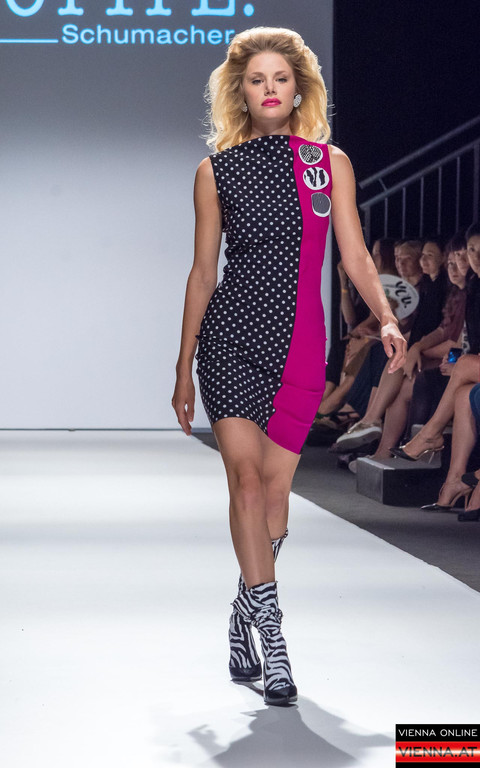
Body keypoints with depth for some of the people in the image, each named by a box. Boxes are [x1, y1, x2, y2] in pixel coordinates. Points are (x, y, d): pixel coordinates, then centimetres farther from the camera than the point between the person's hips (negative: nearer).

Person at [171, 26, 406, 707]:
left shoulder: (330, 162, 9)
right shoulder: (216, 171, 8)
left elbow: (355, 254, 4)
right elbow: (203, 271, 10)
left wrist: (386, 319, -14)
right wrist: (184, 367, 10)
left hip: (299, 338, 1)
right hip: (229, 333, -1)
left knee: (274, 486, 1)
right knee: (246, 476, -11)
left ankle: (246, 615, 19)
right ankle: (269, 630, -6)